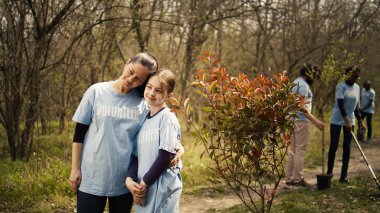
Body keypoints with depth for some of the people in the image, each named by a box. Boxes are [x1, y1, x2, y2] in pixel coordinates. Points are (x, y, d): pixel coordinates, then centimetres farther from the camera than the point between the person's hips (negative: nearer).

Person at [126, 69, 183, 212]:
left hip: (163, 188, -6)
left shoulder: (167, 118, -9)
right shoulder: (144, 120, 11)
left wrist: (144, 183, -10)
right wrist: (130, 179, -7)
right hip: (144, 189, 6)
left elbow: (166, 156, -15)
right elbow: (137, 154, 10)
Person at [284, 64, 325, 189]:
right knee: (300, 150, -4)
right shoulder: (303, 86, -13)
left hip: (293, 120, 10)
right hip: (301, 121, -10)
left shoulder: (296, 83, 18)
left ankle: (289, 179, 13)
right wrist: (315, 121, -22)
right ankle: (297, 179, 0)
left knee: (293, 150, 11)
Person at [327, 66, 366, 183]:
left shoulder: (357, 88, 7)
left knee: (347, 147, 2)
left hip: (350, 121, 5)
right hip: (337, 120, -5)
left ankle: (344, 175, 5)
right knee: (333, 146, -2)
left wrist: (360, 121, 10)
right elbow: (340, 104, -18)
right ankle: (329, 172, 11)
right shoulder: (341, 86, -11)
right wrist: (346, 120, -25)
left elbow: (356, 106, 13)